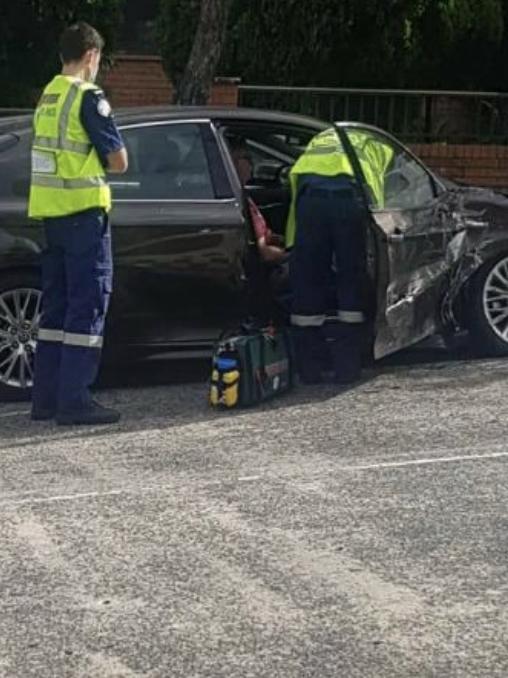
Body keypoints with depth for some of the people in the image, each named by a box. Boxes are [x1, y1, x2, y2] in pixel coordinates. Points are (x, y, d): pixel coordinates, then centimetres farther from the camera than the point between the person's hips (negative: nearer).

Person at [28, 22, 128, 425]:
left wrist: (90, 161, 7)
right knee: (89, 303, -5)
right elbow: (119, 161, -10)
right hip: (83, 211, -8)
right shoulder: (88, 97, -11)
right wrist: (101, 160, 9)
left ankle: (46, 397, 16)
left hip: (50, 212, 8)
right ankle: (74, 401, -8)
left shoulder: (47, 97, 14)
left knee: (57, 303, 13)